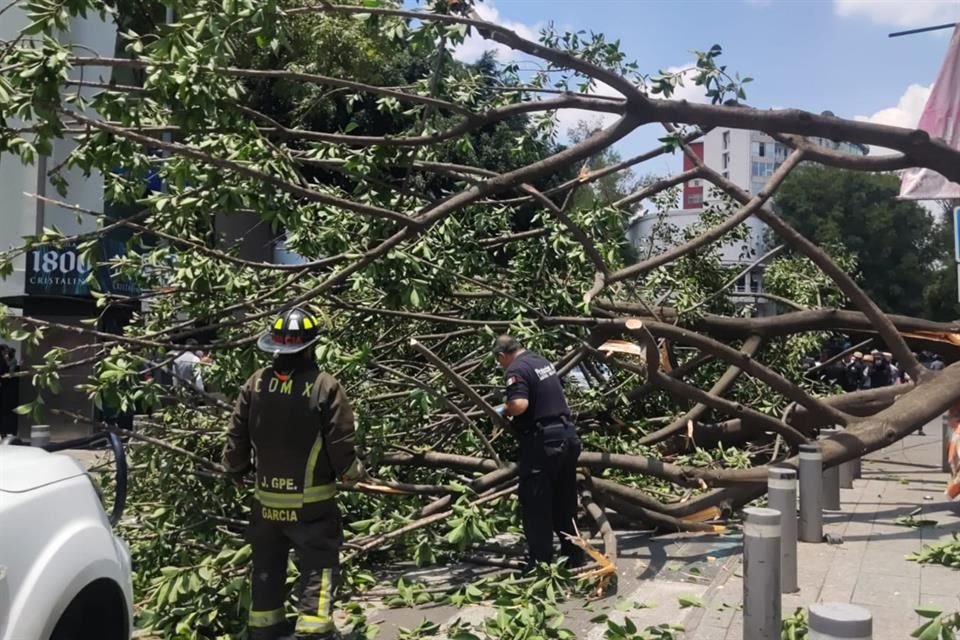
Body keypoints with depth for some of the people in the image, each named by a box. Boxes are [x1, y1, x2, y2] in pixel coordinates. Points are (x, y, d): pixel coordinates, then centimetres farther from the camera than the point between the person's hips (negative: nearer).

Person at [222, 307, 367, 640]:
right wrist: (356, 472, 5)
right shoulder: (325, 386, -17)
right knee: (318, 567, 8)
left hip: (267, 499, 5)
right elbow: (340, 448, -15)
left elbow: (236, 438, 1)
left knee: (267, 568, 21)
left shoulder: (255, 383, -5)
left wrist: (236, 469, 21)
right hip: (312, 501, -4)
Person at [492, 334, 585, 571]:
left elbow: (520, 404, -26)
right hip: (567, 435, 9)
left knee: (535, 507, 0)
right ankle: (574, 558, 25)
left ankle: (541, 564, 4)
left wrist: (505, 409, -5)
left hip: (543, 442, -9)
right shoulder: (543, 362, 17)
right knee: (565, 503, 17)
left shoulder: (516, 370, -11)